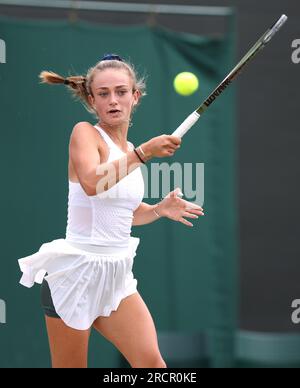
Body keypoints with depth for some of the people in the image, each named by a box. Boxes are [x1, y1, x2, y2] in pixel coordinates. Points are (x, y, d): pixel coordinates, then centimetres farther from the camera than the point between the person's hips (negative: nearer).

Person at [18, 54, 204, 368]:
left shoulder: (129, 151, 13)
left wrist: (159, 209, 9)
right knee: (71, 367, 2)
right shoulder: (84, 133, -8)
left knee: (151, 362, -7)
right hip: (77, 271, -6)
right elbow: (92, 183, -29)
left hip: (117, 274, 7)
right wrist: (142, 154, -33)